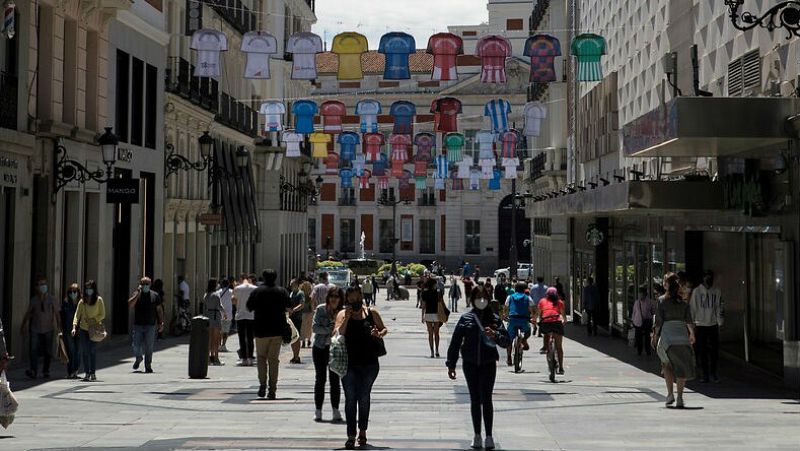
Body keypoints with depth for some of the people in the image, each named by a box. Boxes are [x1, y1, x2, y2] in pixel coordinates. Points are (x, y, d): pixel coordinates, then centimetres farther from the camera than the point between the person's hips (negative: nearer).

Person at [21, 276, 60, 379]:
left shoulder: (52, 299, 0)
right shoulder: (34, 300, 3)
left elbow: (56, 314, 3)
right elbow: (28, 313, 11)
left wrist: (58, 327, -1)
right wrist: (24, 326, 10)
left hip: (48, 329, 0)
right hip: (35, 329, 0)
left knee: (47, 351, 5)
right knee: (34, 350, -14)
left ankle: (46, 371, 18)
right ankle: (33, 371, -19)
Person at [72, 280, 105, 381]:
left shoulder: (99, 300, -1)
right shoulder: (82, 301, 4)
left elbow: (102, 315, 0)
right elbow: (77, 315, 0)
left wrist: (94, 320, -16)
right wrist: (74, 326, -13)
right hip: (83, 329, 2)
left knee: (93, 350, -7)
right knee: (84, 351, 1)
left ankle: (93, 373, 1)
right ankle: (87, 373, 10)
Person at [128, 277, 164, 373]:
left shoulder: (155, 295, 7)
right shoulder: (136, 294, 3)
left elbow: (159, 309, 11)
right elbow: (130, 305, -12)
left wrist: (161, 322, 6)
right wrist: (138, 293, -16)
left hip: (150, 325, 0)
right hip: (138, 325, 0)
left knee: (149, 347, -1)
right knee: (136, 345, 0)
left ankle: (148, 366, 7)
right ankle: (138, 359, 29)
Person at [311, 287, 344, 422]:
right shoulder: (320, 309, -1)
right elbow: (315, 327, -9)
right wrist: (330, 330, -17)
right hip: (320, 348, 0)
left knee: (334, 379, -1)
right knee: (320, 378, 5)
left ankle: (335, 410, 5)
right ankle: (318, 411, 12)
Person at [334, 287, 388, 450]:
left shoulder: (371, 313, 3)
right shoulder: (342, 314, 0)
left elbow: (384, 329, 13)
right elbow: (337, 334, -10)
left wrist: (380, 334, -9)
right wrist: (347, 318, -19)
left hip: (369, 363, 1)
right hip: (349, 363, -1)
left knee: (364, 398, 11)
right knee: (350, 398, -4)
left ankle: (362, 432, 26)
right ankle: (351, 435, -2)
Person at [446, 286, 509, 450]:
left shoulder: (494, 319, 2)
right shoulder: (465, 318, 2)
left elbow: (506, 341, -2)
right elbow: (455, 342, 5)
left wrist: (495, 335, -23)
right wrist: (451, 364, 3)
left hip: (488, 363, -1)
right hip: (470, 363, 1)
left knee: (486, 399, -7)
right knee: (475, 399, 8)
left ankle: (489, 436, -3)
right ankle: (477, 435, 16)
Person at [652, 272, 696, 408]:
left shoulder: (662, 300, -3)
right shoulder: (684, 301, 5)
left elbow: (659, 322, -4)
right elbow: (689, 320, 2)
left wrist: (654, 337, 5)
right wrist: (692, 334, 17)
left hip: (667, 335, -2)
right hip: (682, 335, 2)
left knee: (667, 364, 17)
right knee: (681, 367, 8)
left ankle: (670, 393, 6)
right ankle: (680, 397, -2)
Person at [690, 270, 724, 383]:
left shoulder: (717, 292, 3)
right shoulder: (697, 291, 0)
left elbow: (720, 308, 6)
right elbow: (692, 308, 2)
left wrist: (720, 322, -2)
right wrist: (692, 323, -2)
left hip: (713, 324, 1)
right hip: (700, 325, -1)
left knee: (714, 350, -1)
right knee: (702, 351, 2)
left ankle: (713, 373, 10)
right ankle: (705, 374, 9)